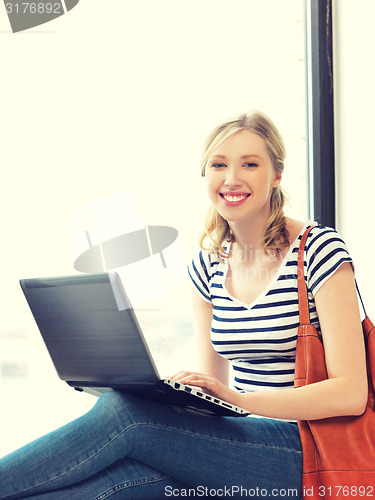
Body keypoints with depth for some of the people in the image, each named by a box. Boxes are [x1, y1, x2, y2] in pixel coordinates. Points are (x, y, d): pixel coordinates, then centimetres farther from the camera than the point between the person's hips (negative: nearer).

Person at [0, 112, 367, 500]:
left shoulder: (318, 250, -8)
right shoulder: (208, 264, 9)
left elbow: (350, 393, -14)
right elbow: (212, 388, 12)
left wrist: (239, 398, -24)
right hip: (240, 442, 5)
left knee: (123, 413, -24)